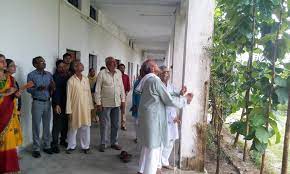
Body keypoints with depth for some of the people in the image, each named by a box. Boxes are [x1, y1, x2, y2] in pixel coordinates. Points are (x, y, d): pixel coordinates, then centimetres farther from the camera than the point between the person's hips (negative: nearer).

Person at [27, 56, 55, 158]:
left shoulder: (49, 74, 9)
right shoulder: (31, 75, -3)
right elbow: (28, 89, -7)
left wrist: (52, 87, -12)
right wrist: (38, 88, -24)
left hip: (48, 102, 4)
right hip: (37, 102, -4)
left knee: (47, 125, 10)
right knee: (36, 126, 1)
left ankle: (47, 146, 22)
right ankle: (36, 149, 12)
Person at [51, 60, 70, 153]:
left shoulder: (68, 76, 10)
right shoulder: (55, 77, -7)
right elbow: (56, 91, -14)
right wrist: (57, 104, -17)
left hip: (67, 103, 5)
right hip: (58, 104, -5)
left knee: (66, 123, 10)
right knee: (57, 124, -3)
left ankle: (63, 140, 27)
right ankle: (54, 144, 8)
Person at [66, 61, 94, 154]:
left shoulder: (86, 79, 5)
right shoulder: (71, 80, -7)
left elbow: (89, 93, 8)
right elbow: (68, 96, -7)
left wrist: (90, 106, 7)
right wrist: (69, 111, -8)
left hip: (85, 107, 3)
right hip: (75, 108, -3)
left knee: (86, 127, 8)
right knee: (73, 128, 9)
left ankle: (85, 146, 22)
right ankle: (71, 146, 26)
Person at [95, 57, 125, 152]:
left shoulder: (119, 73, 6)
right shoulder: (102, 73, -8)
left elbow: (121, 87, 10)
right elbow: (98, 89, -7)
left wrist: (123, 100, 7)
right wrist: (98, 103, -10)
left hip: (117, 103, 5)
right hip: (105, 104, -4)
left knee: (115, 125, 13)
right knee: (104, 125, 5)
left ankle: (114, 142, 28)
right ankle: (103, 143, 21)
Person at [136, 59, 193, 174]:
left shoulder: (146, 80, 9)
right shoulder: (155, 81, -18)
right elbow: (169, 101, -16)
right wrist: (185, 99, -2)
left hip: (146, 116, 9)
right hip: (153, 118, -9)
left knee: (147, 145, 20)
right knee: (154, 148, 2)